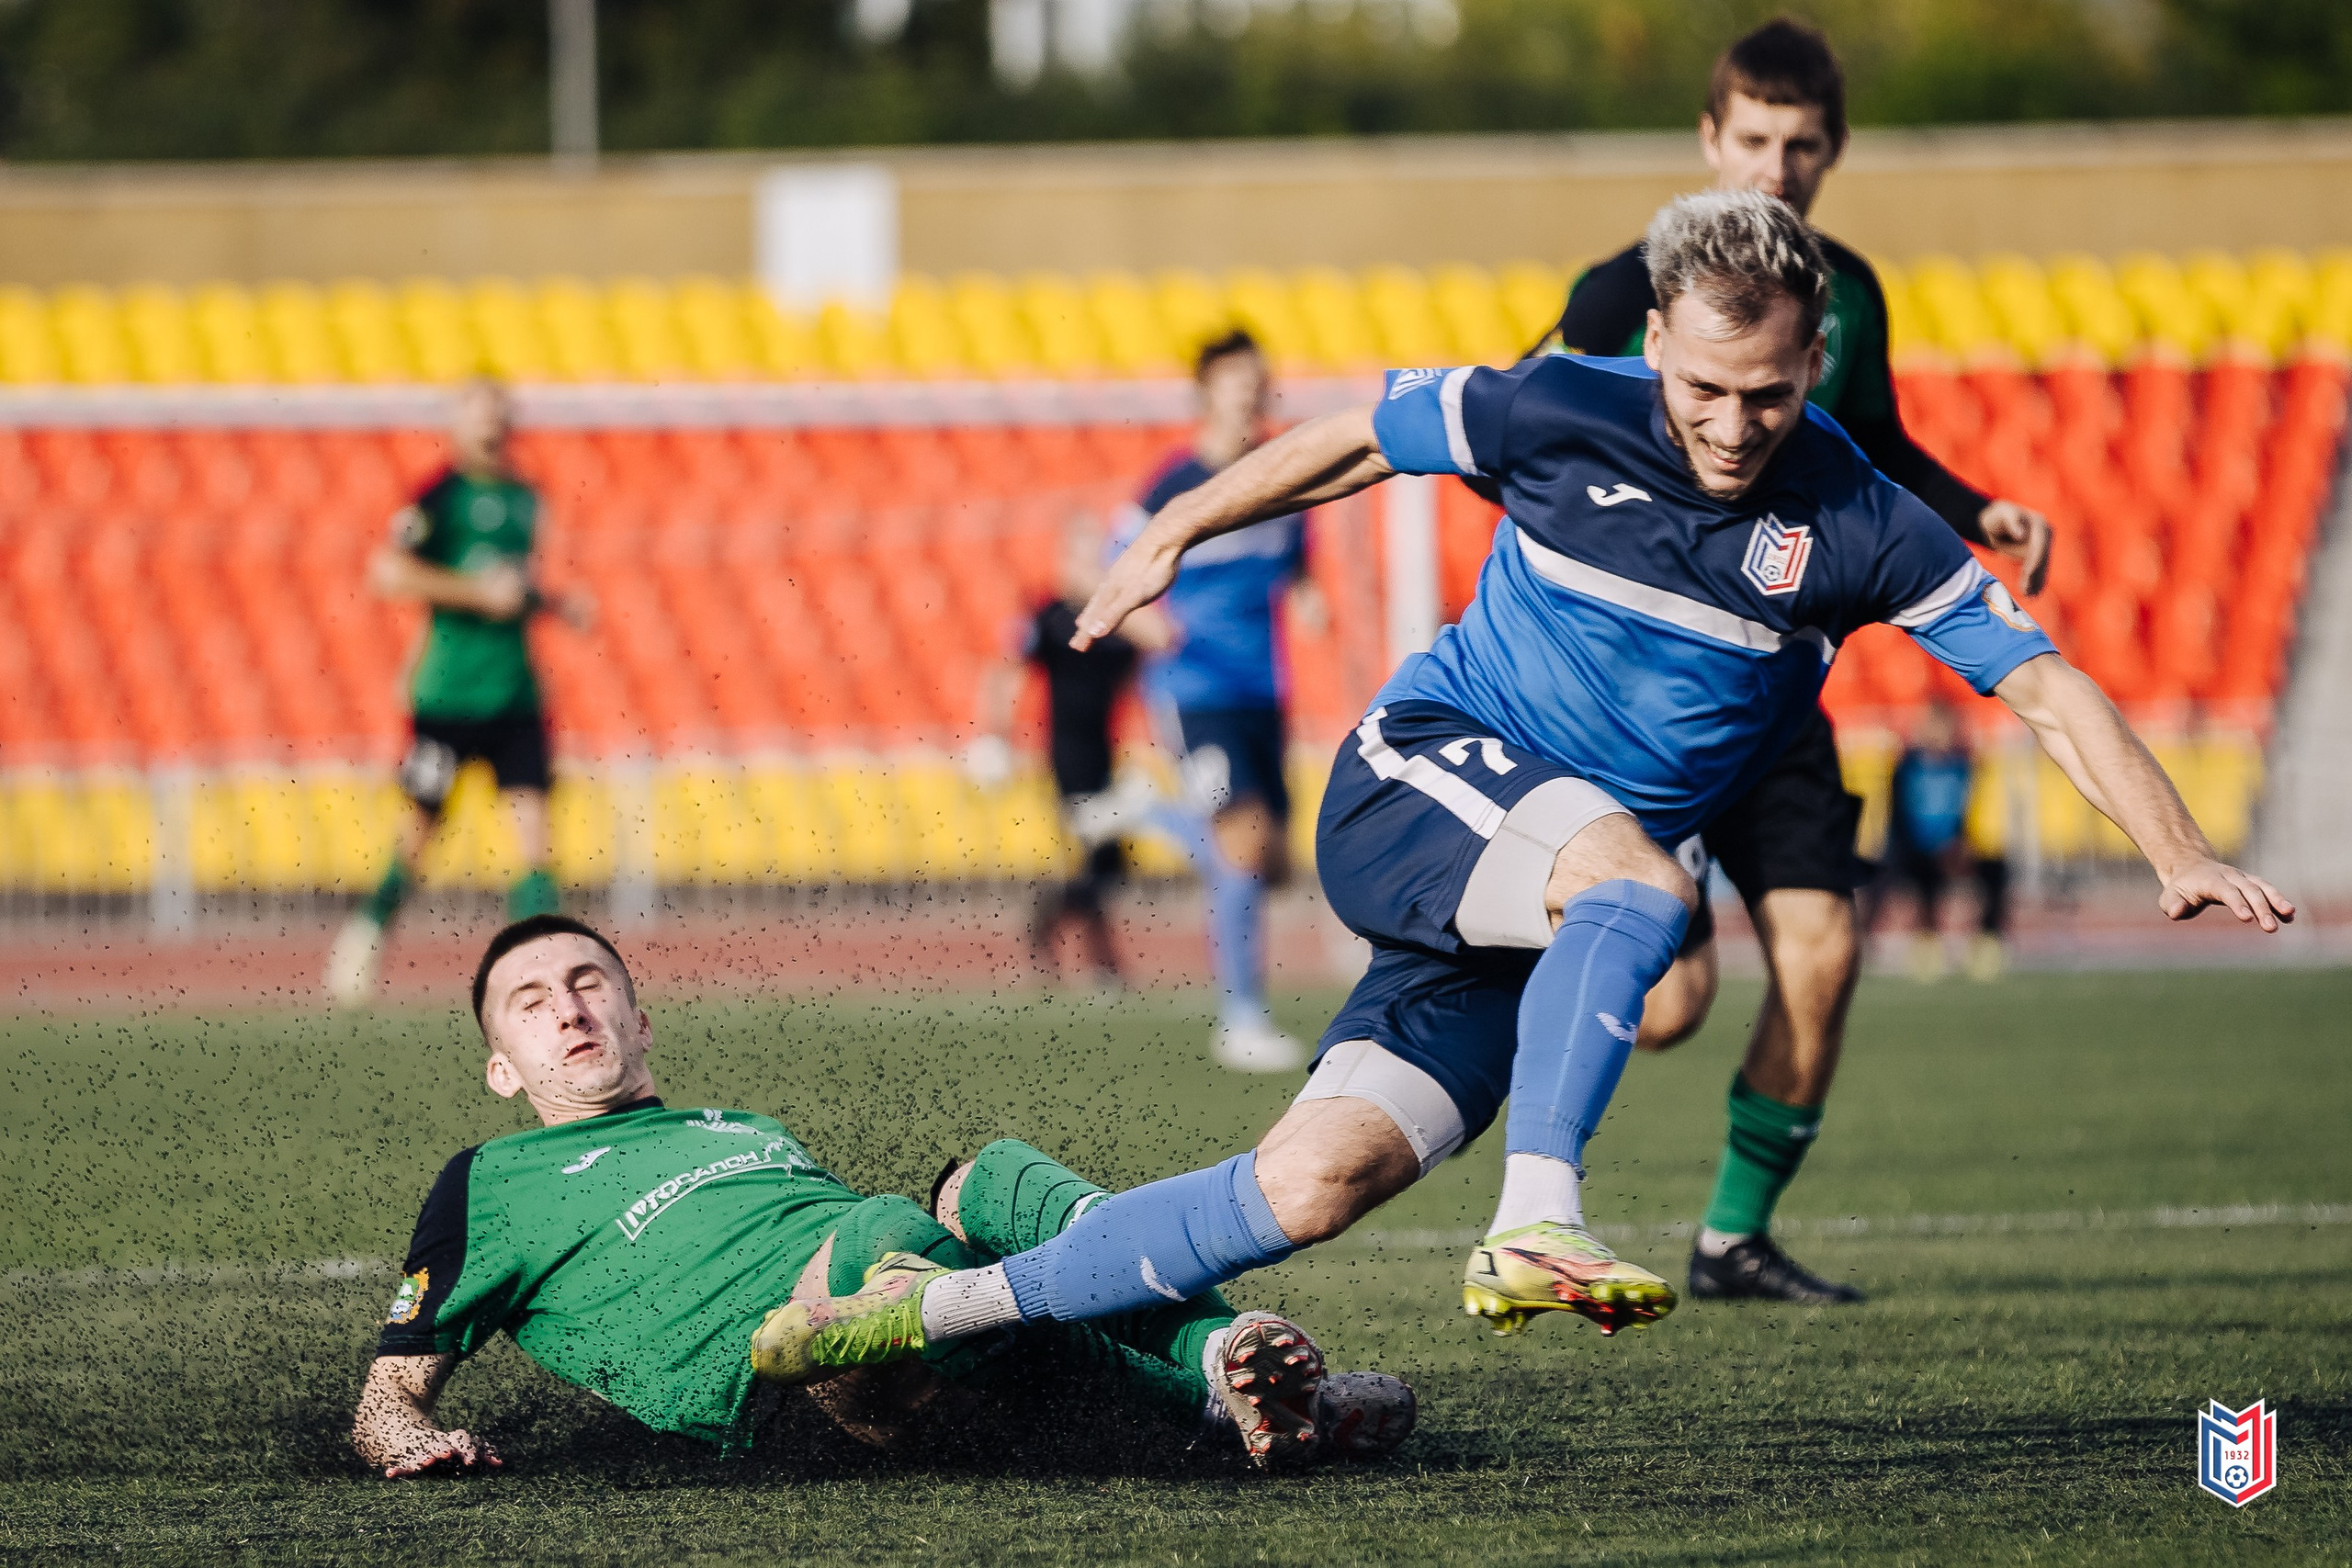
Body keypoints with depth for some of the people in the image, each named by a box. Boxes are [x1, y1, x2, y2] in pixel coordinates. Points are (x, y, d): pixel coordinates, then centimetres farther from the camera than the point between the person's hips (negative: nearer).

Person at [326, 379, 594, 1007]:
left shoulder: (523, 498, 14)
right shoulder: (440, 495, -8)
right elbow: (386, 571, -19)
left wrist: (555, 603, 10)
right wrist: (477, 592, -20)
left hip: (515, 691, 5)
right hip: (447, 691, -5)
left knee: (533, 829, -7)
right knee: (422, 827, 6)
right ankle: (365, 933, 30)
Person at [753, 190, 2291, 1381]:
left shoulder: (1856, 524, -7)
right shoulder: (1569, 414, -9)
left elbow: (2045, 682, -7)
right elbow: (1355, 438, 9)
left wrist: (2182, 853, -19)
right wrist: (1173, 536, 17)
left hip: (1558, 907, 2)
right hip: (1416, 783, -2)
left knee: (1320, 1181, -12)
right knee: (1637, 876, -36)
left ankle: (952, 1306, -2)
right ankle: (1535, 1221, -39)